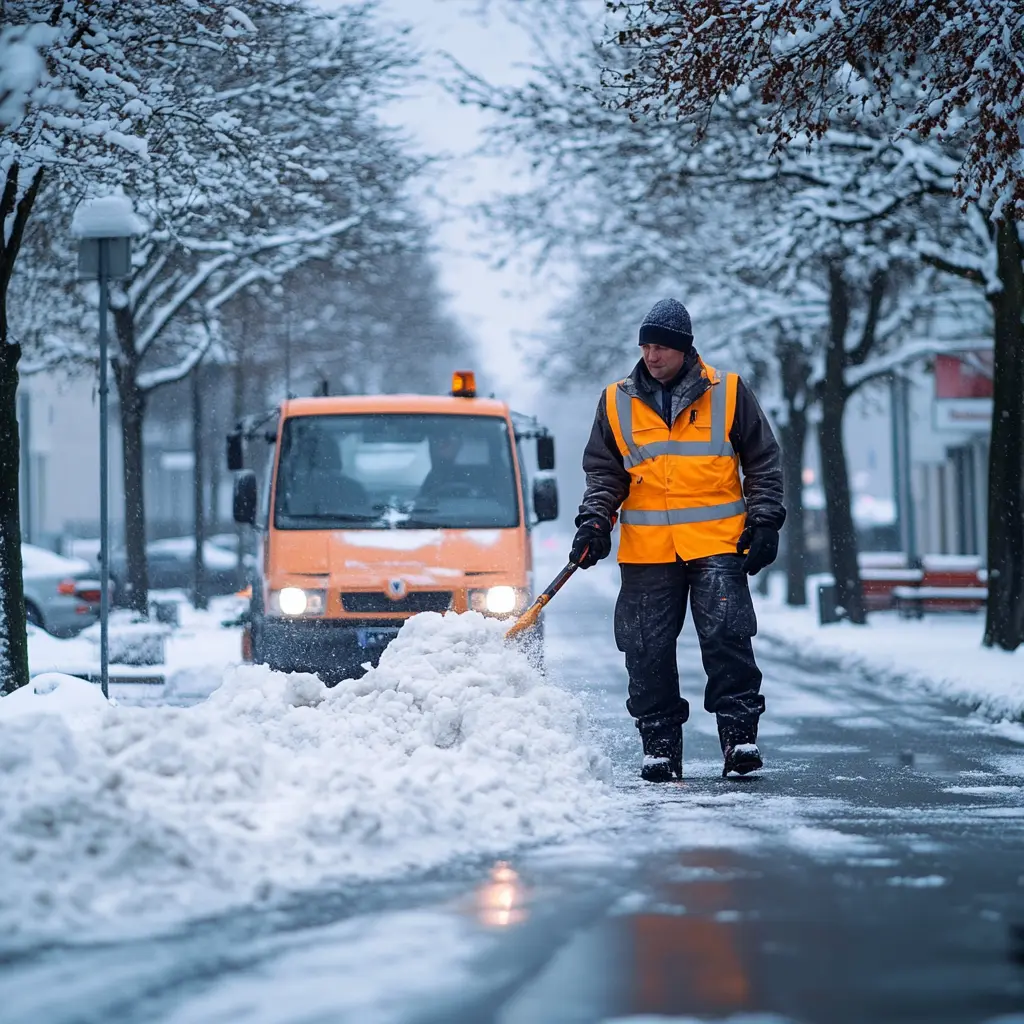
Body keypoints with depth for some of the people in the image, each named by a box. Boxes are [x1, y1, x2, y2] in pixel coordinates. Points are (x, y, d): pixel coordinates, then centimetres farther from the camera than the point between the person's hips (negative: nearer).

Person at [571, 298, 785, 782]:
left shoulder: (727, 394, 4)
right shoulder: (617, 402, 9)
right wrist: (594, 523, -2)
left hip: (718, 546, -2)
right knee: (647, 651, 0)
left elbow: (764, 462, 9)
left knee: (726, 638, -11)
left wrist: (764, 523, 1)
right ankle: (659, 744, 9)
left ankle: (740, 734, -4)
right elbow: (603, 471, 13)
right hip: (646, 552, 2)